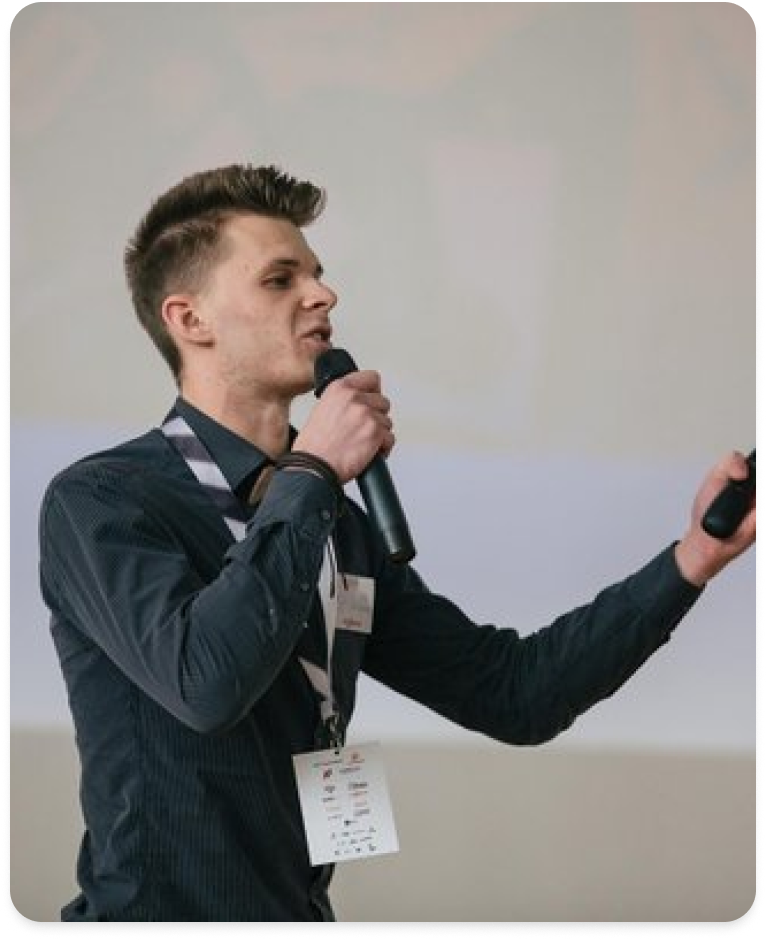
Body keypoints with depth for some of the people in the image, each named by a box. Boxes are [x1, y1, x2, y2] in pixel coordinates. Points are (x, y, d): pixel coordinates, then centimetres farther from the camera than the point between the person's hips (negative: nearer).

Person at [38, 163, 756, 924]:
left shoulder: (337, 525, 10)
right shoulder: (99, 502, -11)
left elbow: (512, 692, 8)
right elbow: (207, 680, -26)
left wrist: (692, 557, 0)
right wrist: (312, 473, -16)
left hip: (300, 909, 7)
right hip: (160, 910, -7)